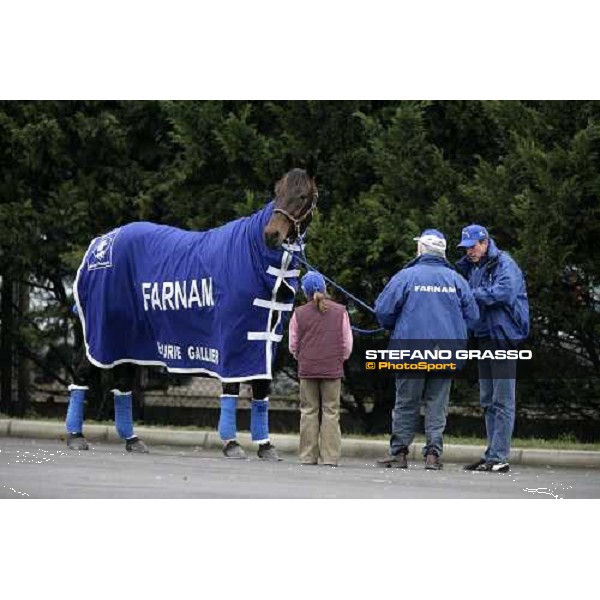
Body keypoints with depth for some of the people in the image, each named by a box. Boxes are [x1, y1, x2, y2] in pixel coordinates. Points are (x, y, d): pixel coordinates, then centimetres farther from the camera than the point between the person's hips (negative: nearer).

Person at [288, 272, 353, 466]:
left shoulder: (299, 313, -2)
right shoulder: (340, 312, -1)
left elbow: (293, 346, 5)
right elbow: (347, 344, 2)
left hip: (307, 370, 0)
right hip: (333, 370, 0)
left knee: (308, 412, 7)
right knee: (331, 412, 3)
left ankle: (308, 456, 5)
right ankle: (330, 456, -2)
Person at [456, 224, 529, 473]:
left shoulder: (505, 265, -10)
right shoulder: (471, 268, 15)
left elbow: (505, 292, -25)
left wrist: (472, 294, -20)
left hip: (504, 338, -9)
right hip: (484, 337, 9)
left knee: (502, 400, -8)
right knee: (488, 400, 12)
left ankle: (499, 457, -10)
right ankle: (492, 454, 18)